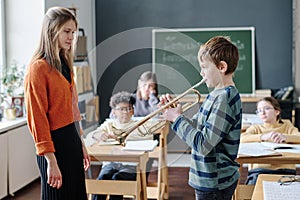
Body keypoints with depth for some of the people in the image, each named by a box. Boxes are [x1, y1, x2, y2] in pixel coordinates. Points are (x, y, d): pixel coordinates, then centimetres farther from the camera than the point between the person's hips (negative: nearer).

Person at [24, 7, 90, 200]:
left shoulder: (64, 65, 13)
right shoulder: (38, 68, -14)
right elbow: (37, 118, -17)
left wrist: (81, 144, 17)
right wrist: (50, 160, -20)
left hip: (72, 141, 9)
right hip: (56, 145, -9)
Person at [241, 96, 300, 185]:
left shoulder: (286, 125, 19)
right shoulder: (256, 128, 18)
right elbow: (241, 138, -5)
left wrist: (284, 137, -21)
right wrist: (263, 136, -18)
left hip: (285, 169, 0)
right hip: (259, 169, 0)